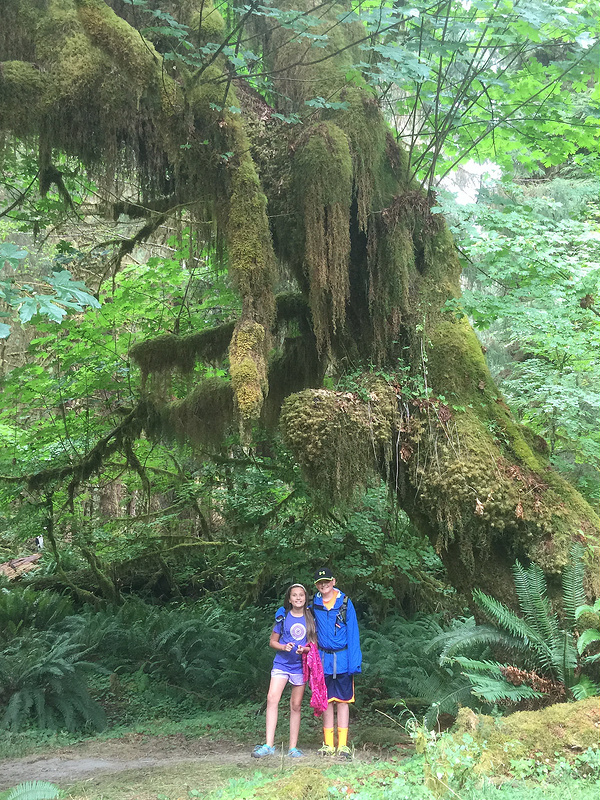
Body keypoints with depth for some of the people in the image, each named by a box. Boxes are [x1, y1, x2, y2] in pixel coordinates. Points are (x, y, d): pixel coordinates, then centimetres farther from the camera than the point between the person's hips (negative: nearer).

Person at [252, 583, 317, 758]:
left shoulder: (310, 618, 4)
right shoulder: (283, 616, 2)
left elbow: (315, 644, 8)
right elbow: (272, 641, 8)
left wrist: (305, 649, -12)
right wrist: (284, 647, -12)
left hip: (300, 665, 1)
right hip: (282, 663, -1)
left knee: (296, 706, 4)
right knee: (272, 698, -18)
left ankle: (293, 748, 12)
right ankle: (269, 745, -18)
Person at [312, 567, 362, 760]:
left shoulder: (345, 602, -3)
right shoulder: (314, 605, 3)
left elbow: (353, 633, -4)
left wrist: (354, 662, -9)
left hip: (342, 659, -2)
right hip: (323, 659, 2)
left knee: (343, 701, 2)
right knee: (327, 701, 8)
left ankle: (343, 745, 6)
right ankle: (328, 744, 16)